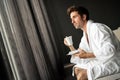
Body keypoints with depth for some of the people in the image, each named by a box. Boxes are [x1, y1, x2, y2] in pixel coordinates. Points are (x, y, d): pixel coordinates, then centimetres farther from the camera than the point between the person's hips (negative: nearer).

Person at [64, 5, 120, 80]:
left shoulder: (96, 27, -16)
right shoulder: (84, 37, 12)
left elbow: (110, 50, -28)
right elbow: (80, 59, 15)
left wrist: (87, 55, -25)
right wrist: (70, 46, 5)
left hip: (113, 61, -9)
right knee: (77, 69, 13)